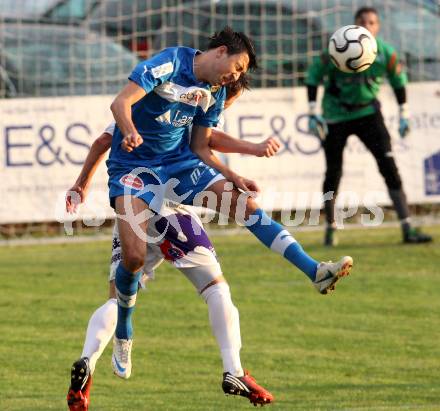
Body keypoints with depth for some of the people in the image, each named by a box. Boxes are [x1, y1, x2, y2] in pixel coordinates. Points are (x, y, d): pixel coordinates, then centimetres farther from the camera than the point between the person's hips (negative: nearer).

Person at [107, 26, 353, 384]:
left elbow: (201, 149, 13)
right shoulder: (169, 63, -15)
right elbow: (121, 103, -24)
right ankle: (123, 338, 5)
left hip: (180, 163, 6)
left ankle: (315, 272, -15)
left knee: (245, 204, -11)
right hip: (134, 167, -6)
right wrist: (130, 132, -44)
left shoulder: (214, 94, 6)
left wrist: (233, 178, -2)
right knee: (134, 256, -19)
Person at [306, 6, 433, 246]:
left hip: (368, 112, 1)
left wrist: (404, 114, 8)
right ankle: (330, 228, 25)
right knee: (333, 173, 3)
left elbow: (398, 79, 9)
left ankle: (407, 229, -14)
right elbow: (314, 75, -7)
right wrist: (313, 112, -11)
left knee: (389, 166, -12)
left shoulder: (386, 53, -9)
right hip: (336, 116, -1)